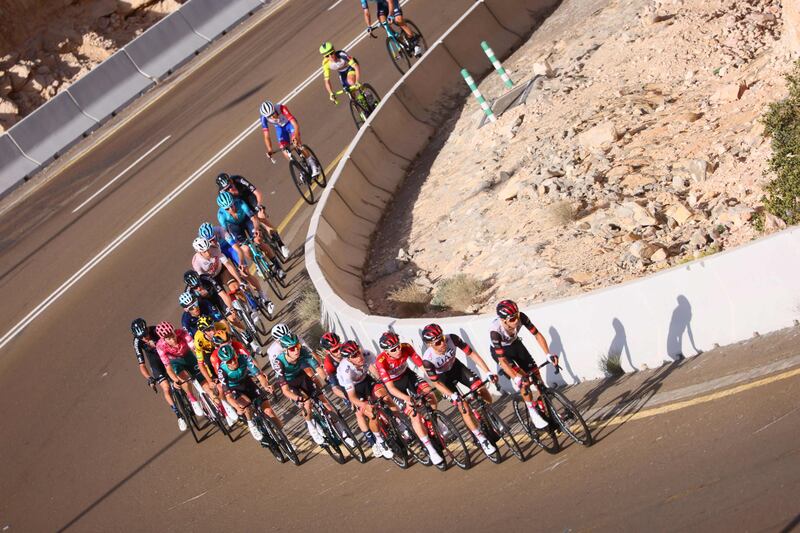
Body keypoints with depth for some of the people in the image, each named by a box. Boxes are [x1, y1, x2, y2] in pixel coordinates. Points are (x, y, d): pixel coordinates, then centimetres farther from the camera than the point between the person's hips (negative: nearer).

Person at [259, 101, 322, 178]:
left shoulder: (281, 108, -39)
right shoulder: (264, 118, -30)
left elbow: (296, 124, -45)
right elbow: (266, 136, -27)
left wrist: (296, 136, -61)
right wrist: (269, 150, -42)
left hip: (289, 123, -3)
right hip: (279, 128, 3)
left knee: (297, 143, -25)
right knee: (284, 149, -11)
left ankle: (314, 164, -15)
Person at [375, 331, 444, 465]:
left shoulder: (406, 348, -25)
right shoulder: (381, 361, -33)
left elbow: (422, 365, -26)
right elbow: (390, 388, -36)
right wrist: (407, 398, -51)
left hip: (407, 375, 4)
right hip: (394, 384, -4)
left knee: (429, 394, -19)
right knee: (414, 412, -17)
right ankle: (431, 450, -11)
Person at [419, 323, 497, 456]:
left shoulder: (452, 339, -32)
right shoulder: (428, 359, -35)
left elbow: (472, 354, -23)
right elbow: (436, 383, -22)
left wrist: (488, 372, -30)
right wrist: (454, 396, -32)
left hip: (456, 367, 3)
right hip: (443, 377, -3)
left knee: (485, 395, -7)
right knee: (464, 408, -13)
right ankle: (482, 440, 5)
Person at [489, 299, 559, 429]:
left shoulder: (521, 317, -33)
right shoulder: (495, 331, -41)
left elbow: (537, 335, -22)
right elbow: (502, 360, -38)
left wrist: (548, 354, -33)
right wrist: (516, 378, -46)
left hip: (515, 344, 4)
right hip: (500, 350, -4)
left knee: (535, 373, -2)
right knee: (522, 377, -21)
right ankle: (533, 412, -7)